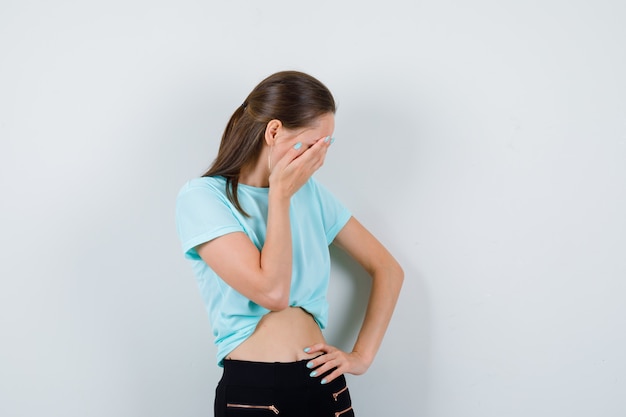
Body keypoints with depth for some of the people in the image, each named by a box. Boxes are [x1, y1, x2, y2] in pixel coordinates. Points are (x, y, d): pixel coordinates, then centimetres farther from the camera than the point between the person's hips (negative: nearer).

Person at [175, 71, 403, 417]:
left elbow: (388, 269, 10)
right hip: (252, 389, -4)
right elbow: (272, 291, -20)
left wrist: (362, 355, 3)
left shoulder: (311, 192, 6)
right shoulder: (202, 196, -9)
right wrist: (280, 196, -13)